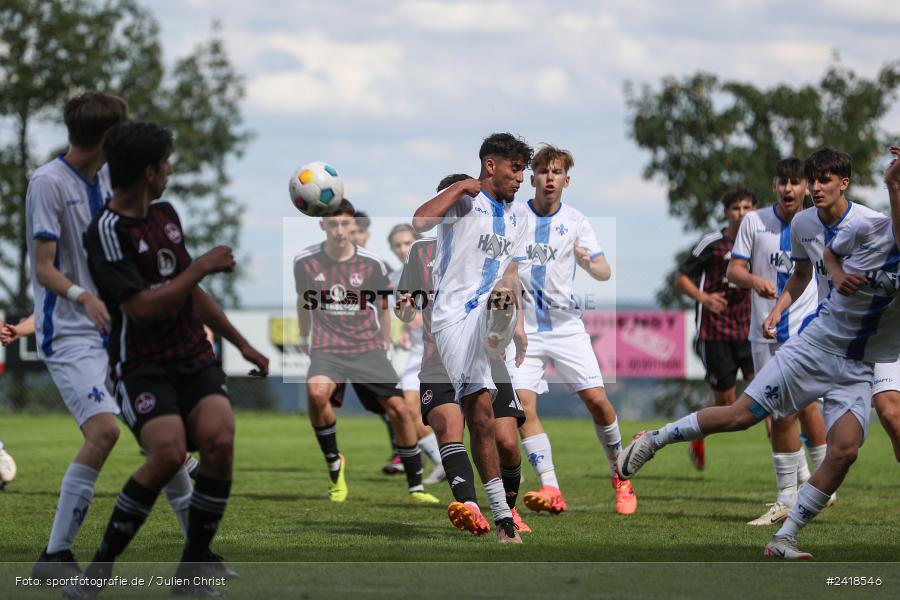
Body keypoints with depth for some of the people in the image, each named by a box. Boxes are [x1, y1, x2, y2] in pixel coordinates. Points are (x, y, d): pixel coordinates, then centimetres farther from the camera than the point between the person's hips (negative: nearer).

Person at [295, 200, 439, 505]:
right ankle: (334, 464, -10)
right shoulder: (305, 262, -1)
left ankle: (415, 487, 4)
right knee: (317, 393, -32)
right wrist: (304, 338, 25)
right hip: (326, 350, -1)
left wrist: (385, 345, 18)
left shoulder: (372, 264, -1)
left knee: (399, 408, -10)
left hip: (367, 348, 1)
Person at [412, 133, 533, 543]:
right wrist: (461, 186, -15)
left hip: (492, 311, 5)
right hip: (454, 317, -5)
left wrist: (518, 325, 24)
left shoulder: (518, 214, 19)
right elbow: (419, 221, -20)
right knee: (479, 411, -12)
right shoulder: (462, 200, -1)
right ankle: (502, 515, -11)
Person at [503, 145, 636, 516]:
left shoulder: (575, 222, 2)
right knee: (524, 406, -15)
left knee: (597, 400, -8)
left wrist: (589, 263, -27)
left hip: (566, 326, 0)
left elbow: (605, 273, -5)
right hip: (523, 328, 0)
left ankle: (621, 478, 11)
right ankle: (551, 490, -16)